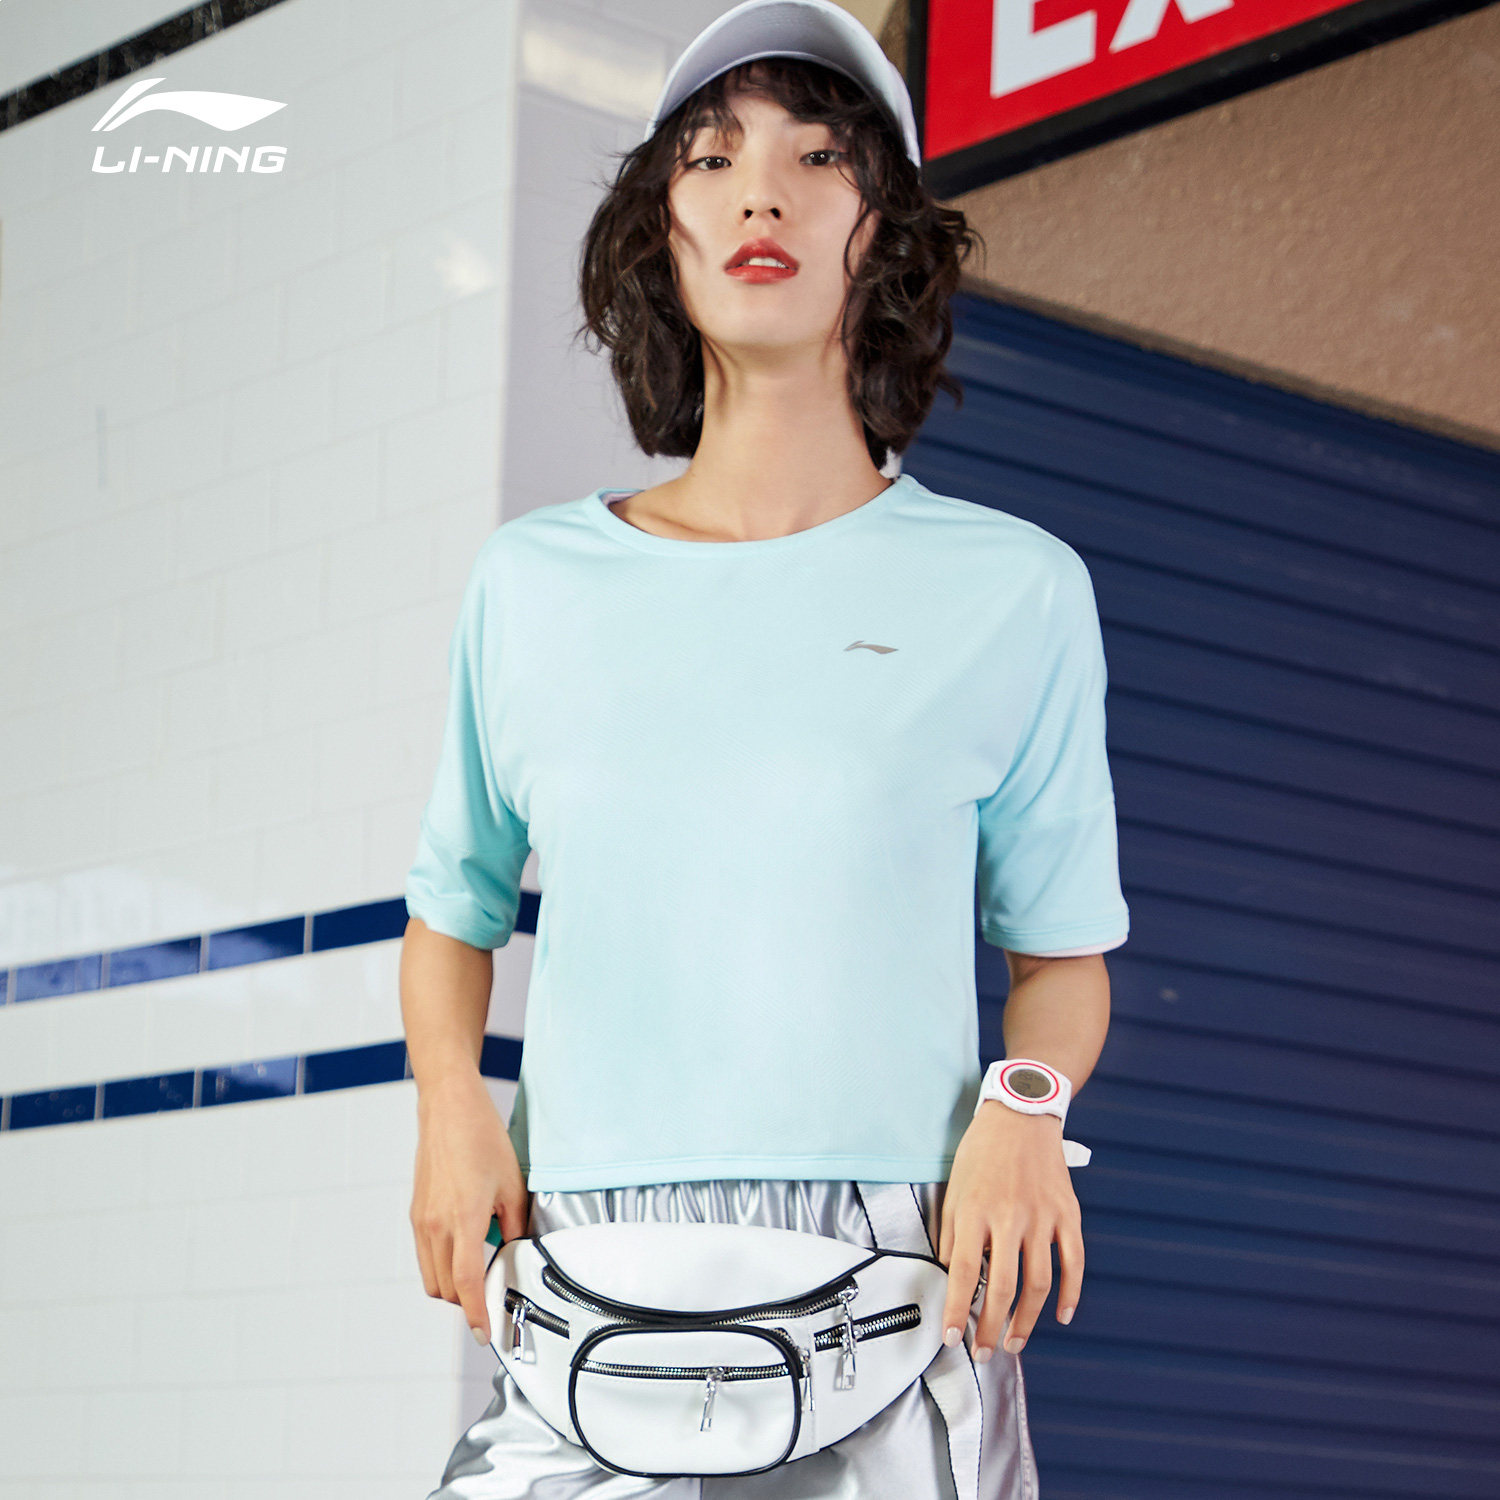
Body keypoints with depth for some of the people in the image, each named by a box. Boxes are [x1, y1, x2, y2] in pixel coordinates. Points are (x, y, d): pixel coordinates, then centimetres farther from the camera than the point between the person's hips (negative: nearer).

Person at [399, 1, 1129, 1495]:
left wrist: (1025, 1108, -8)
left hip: (892, 1300, -1)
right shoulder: (533, 584, 12)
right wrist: (450, 1101, 3)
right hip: (588, 1300, 1)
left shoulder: (1011, 588, 7)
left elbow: (1062, 947, 12)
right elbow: (454, 908, 22)